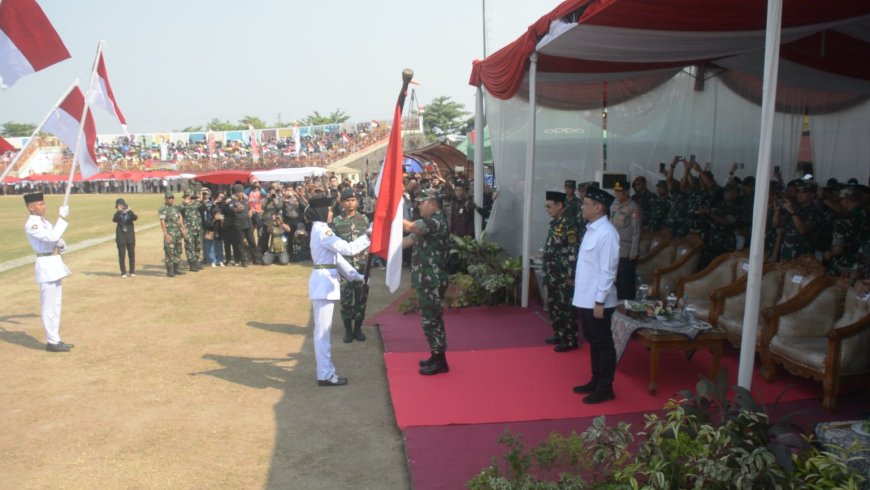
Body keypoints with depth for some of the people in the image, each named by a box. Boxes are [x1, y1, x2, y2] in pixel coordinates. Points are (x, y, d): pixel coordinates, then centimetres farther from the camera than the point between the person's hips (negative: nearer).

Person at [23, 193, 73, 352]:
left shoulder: (45, 222, 15)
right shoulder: (31, 225, -12)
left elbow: (57, 241, 19)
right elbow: (52, 237, -25)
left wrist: (61, 244, -4)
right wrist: (62, 218, -19)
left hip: (55, 264, 9)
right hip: (46, 265, -9)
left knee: (56, 305, 13)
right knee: (49, 306, -5)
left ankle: (55, 339, 21)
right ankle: (52, 342, 1)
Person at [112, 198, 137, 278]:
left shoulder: (130, 213, 0)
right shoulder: (117, 214, -1)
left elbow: (135, 218, -21)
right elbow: (114, 219, -23)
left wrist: (130, 211, -40)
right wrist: (118, 211, -38)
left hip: (130, 236, 1)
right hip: (121, 237, -1)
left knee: (132, 254, 6)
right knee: (121, 255, 0)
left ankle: (132, 272, 16)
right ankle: (123, 273, 6)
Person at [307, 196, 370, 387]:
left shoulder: (320, 229, 15)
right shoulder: (322, 230, -16)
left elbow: (336, 255, 16)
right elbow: (348, 249, -23)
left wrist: (356, 275, 14)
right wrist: (368, 236, -17)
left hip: (325, 280, 10)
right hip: (324, 281, -10)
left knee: (323, 329, 15)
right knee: (323, 330, -4)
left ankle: (325, 370, 24)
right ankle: (325, 375, 2)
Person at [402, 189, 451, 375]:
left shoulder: (436, 222, -16)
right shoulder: (429, 223, 17)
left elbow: (409, 227, -29)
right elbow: (409, 240, 12)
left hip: (432, 282, -10)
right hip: (427, 280, 10)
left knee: (430, 320, -4)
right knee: (432, 319, 16)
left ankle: (440, 362, 4)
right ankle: (436, 356, 26)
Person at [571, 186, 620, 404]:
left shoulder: (606, 233, -18)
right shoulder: (591, 229, 10)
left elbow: (608, 271, -20)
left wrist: (600, 302, -19)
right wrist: (587, 297, 16)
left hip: (597, 301, -9)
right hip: (585, 299, 9)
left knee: (603, 344, 4)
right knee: (593, 342, 19)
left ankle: (605, 389, 15)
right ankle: (596, 381, 32)